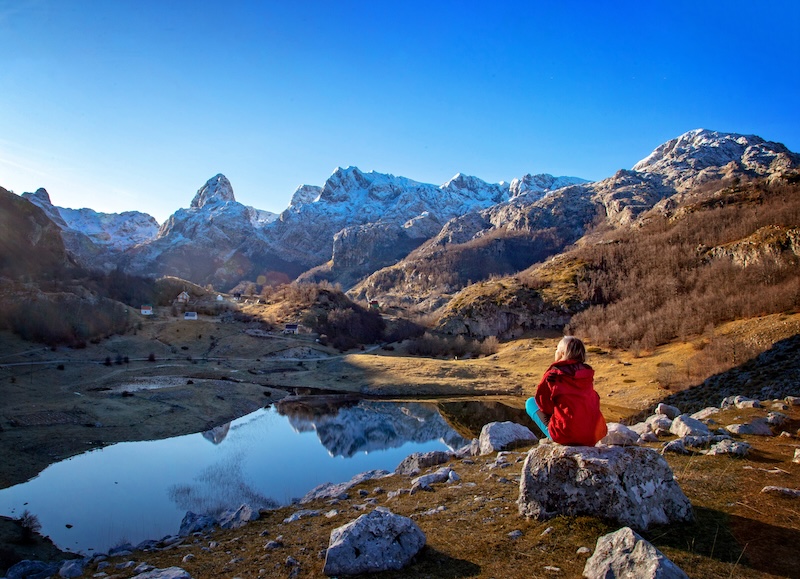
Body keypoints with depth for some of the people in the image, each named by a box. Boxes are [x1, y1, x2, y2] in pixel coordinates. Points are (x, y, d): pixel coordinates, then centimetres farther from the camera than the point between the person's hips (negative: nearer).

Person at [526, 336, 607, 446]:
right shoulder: (587, 373, 6)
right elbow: (595, 400, 17)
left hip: (566, 436, -5)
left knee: (530, 402, 14)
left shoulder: (553, 375, -9)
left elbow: (543, 404, -1)